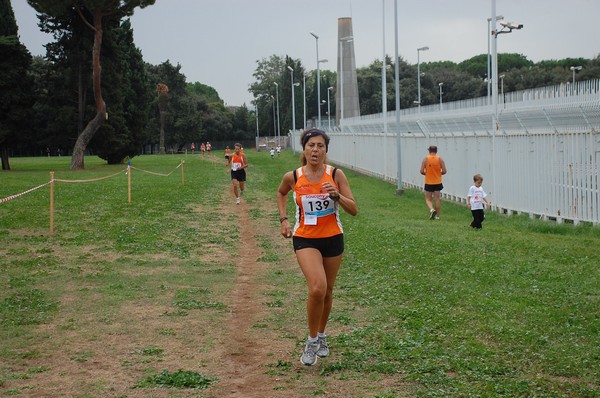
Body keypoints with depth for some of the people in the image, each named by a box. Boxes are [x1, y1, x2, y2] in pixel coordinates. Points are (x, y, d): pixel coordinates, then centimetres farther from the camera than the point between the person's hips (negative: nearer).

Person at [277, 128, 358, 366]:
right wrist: (283, 219, 6)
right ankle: (312, 341, -3)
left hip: (333, 238, 2)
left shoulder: (336, 175, -8)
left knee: (327, 291, 14)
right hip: (305, 238, -2)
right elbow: (281, 193, 17)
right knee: (317, 288, -21)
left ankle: (321, 335, 39)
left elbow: (354, 210, -8)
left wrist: (336, 196, -24)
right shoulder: (293, 177, -8)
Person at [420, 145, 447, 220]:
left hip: (428, 183, -1)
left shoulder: (425, 159, -6)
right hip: (438, 182, 1)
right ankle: (437, 216, 11)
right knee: (437, 199, 8)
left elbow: (422, 171, -10)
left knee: (428, 199, 8)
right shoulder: (440, 159, -3)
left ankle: (432, 209, -19)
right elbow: (444, 171, -7)